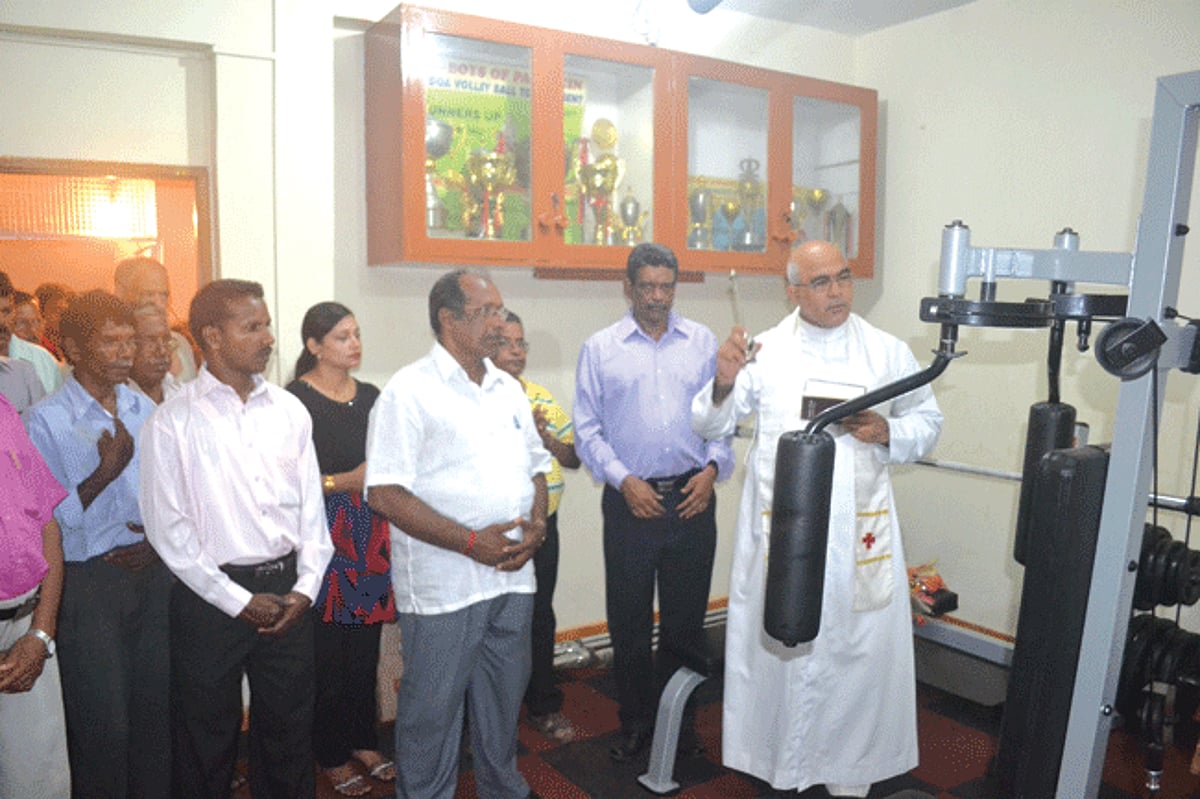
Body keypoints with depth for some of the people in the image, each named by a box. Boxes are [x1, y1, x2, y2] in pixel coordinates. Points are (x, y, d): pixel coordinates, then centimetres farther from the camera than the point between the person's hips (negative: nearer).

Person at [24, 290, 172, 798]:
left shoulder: (144, 410, 8)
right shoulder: (46, 420, -8)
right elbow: (47, 520, -12)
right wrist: (105, 472, -21)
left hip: (151, 573, 5)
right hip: (88, 582, -4)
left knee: (155, 711, 13)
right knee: (102, 724, 5)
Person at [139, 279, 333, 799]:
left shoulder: (289, 411, 4)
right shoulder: (173, 423, -8)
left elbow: (311, 506, 7)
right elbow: (168, 530, -9)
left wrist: (305, 587, -3)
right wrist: (239, 601, -10)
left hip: (288, 590, 4)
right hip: (212, 596, -3)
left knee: (289, 728, 16)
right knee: (207, 741, 12)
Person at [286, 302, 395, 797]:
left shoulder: (370, 396, 12)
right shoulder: (295, 399, -8)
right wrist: (342, 482, -17)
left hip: (371, 534, 5)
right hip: (322, 536, -5)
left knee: (367, 647, 10)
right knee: (329, 650, 1)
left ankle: (363, 741, 28)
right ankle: (331, 756, 19)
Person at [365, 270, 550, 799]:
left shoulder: (508, 389, 11)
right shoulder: (410, 392, -11)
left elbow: (535, 467, 17)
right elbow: (386, 494, -17)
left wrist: (537, 523, -3)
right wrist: (471, 541, -20)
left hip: (513, 578, 7)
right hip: (443, 588, -6)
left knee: (504, 701, 21)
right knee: (433, 710, 8)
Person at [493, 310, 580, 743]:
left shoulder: (543, 398, 9)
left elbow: (574, 458, 11)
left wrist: (547, 437, -8)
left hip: (541, 526, 5)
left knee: (540, 616, 15)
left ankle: (543, 704, 31)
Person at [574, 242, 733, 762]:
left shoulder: (703, 343, 8)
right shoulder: (600, 348, 3)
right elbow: (587, 427, 2)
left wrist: (713, 468, -5)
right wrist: (623, 480, -8)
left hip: (692, 497, 1)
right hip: (629, 499, -1)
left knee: (686, 616, 11)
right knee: (628, 618, 8)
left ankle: (679, 719, 29)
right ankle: (635, 722, 27)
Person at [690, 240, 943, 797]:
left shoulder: (888, 352, 5)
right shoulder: (764, 351, 1)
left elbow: (927, 421, 11)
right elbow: (710, 425, 0)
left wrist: (887, 432, -11)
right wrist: (723, 382, -21)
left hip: (858, 530, 1)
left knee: (858, 644, 9)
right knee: (778, 640, 10)